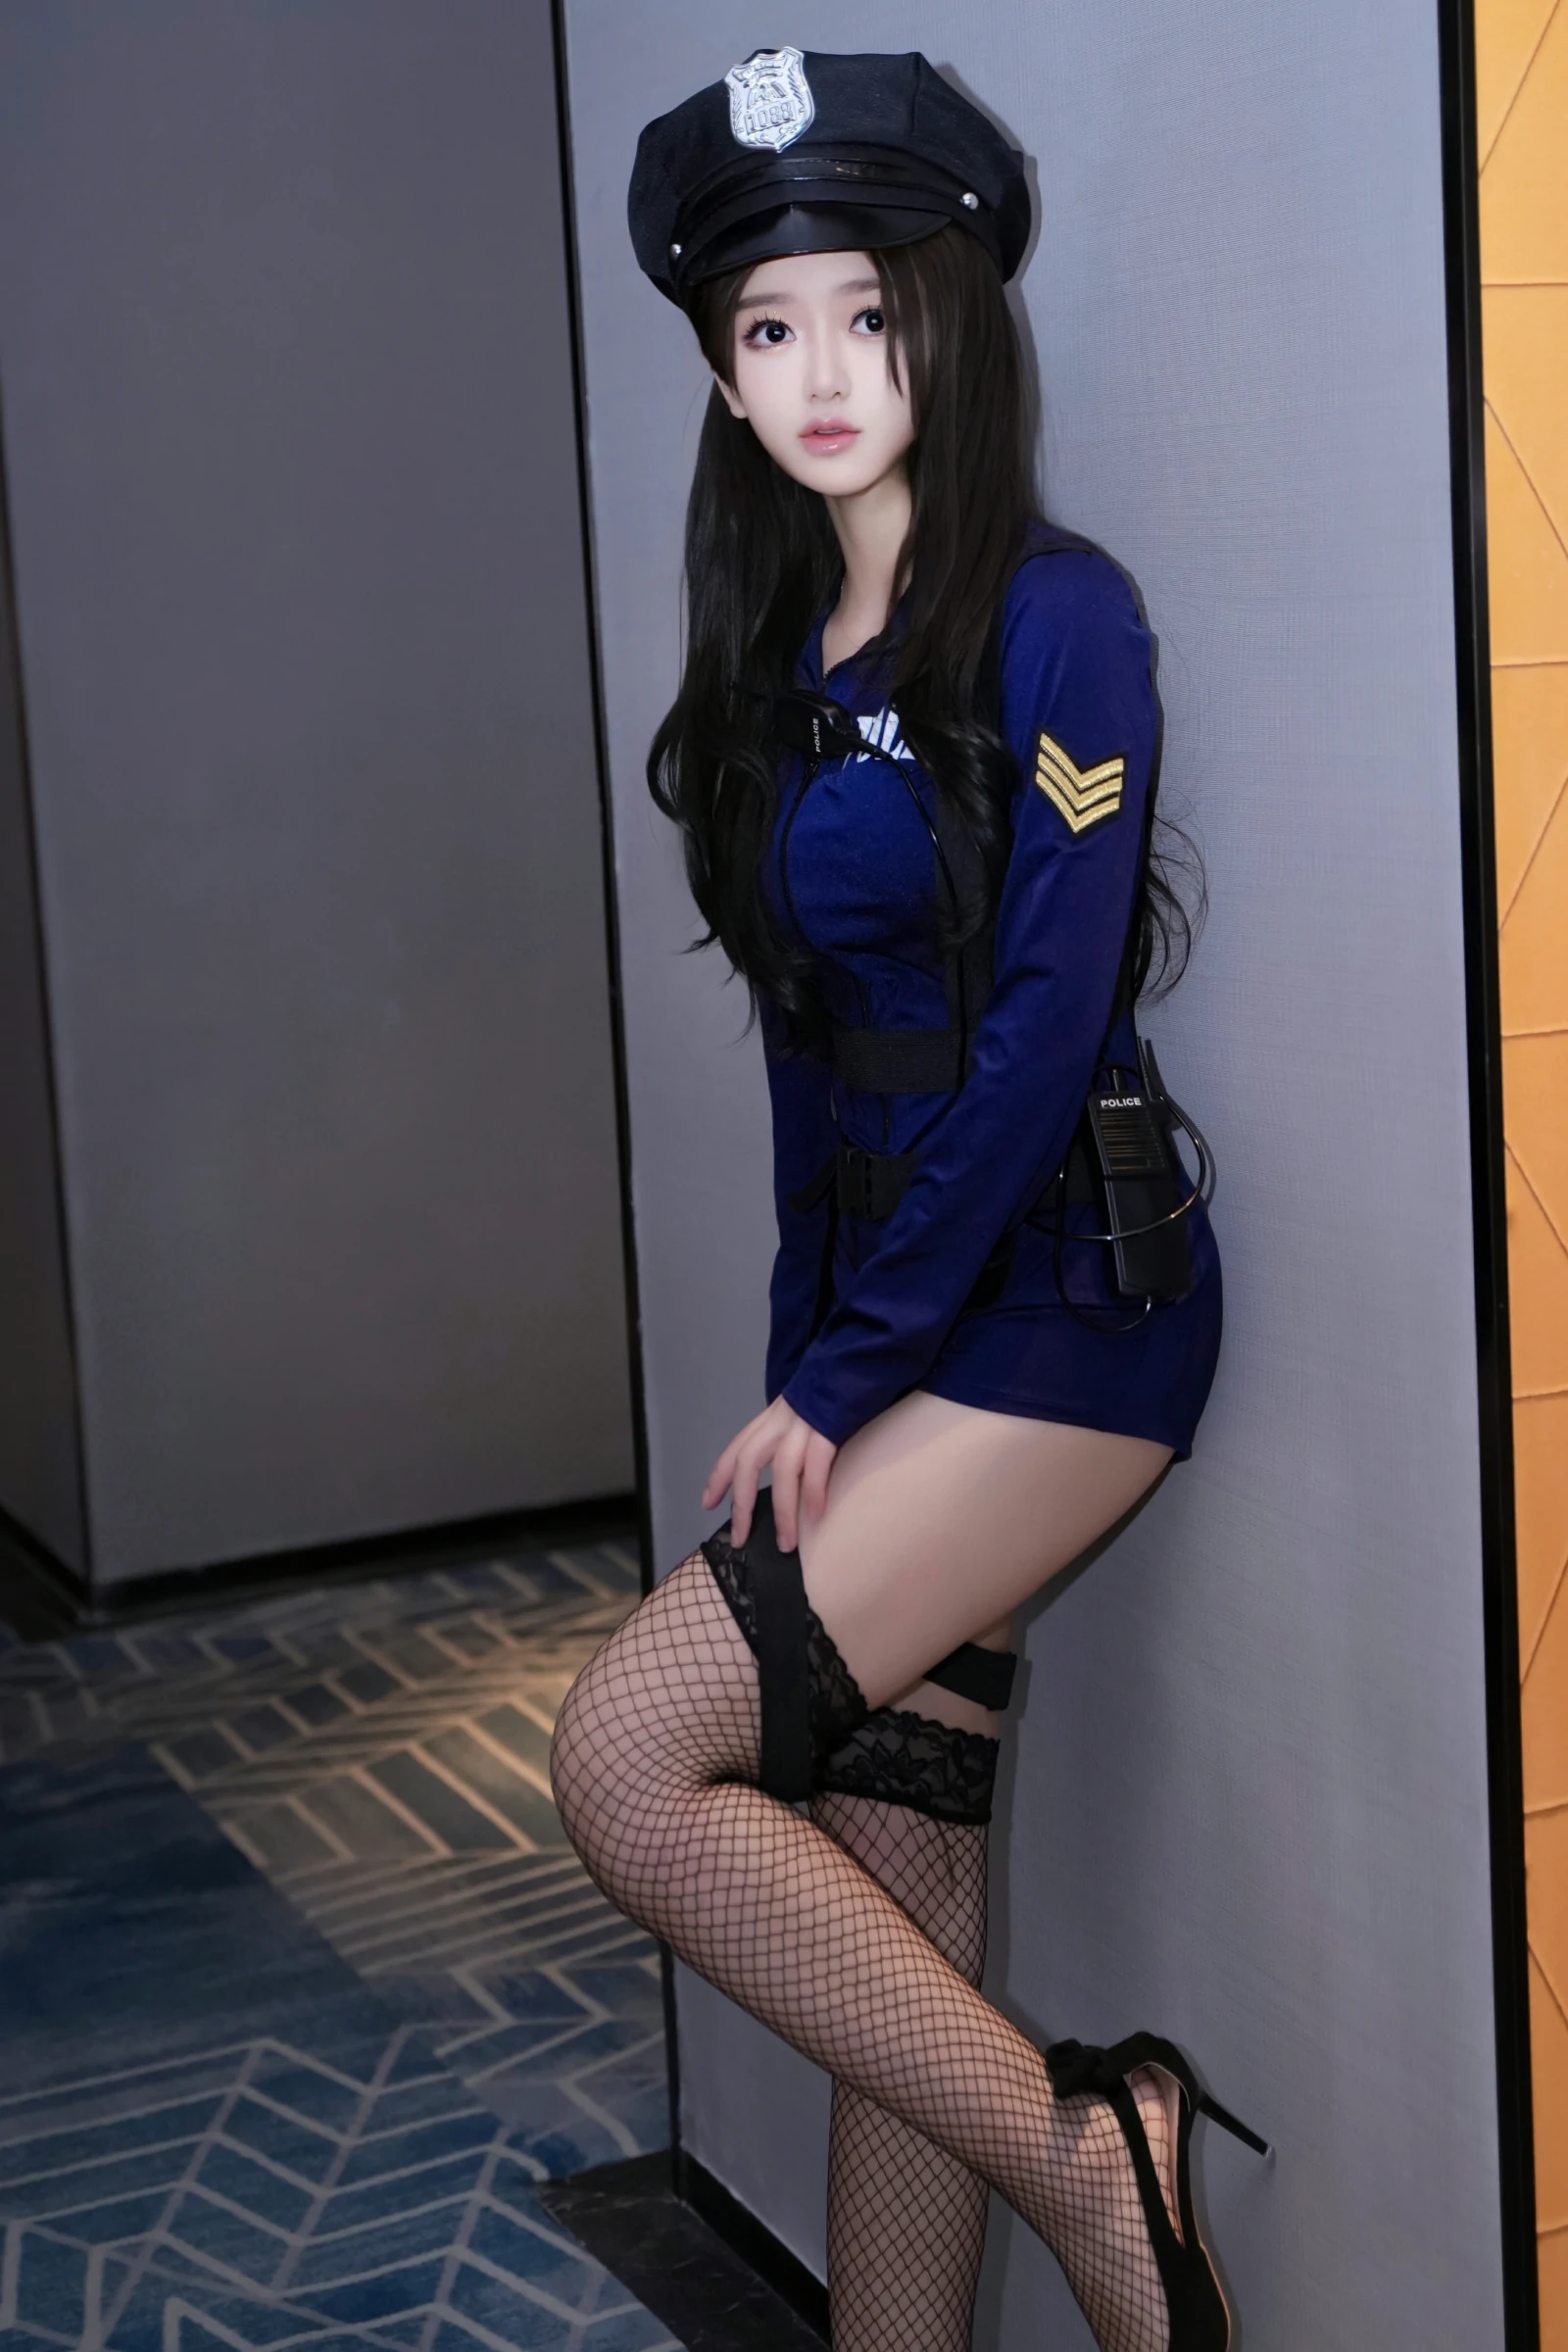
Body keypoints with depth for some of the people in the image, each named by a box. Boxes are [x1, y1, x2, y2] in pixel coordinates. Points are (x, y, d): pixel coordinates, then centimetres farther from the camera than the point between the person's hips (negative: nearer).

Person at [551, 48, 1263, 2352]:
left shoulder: (1053, 616, -8)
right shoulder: (790, 665, 14)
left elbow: (1044, 1027, -15)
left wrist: (840, 1368, -13)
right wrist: (810, 1386, 9)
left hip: (1055, 1302, -7)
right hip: (890, 1335, 7)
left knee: (630, 1750, -16)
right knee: (890, 1930, 7)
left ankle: (1091, 2144, -4)